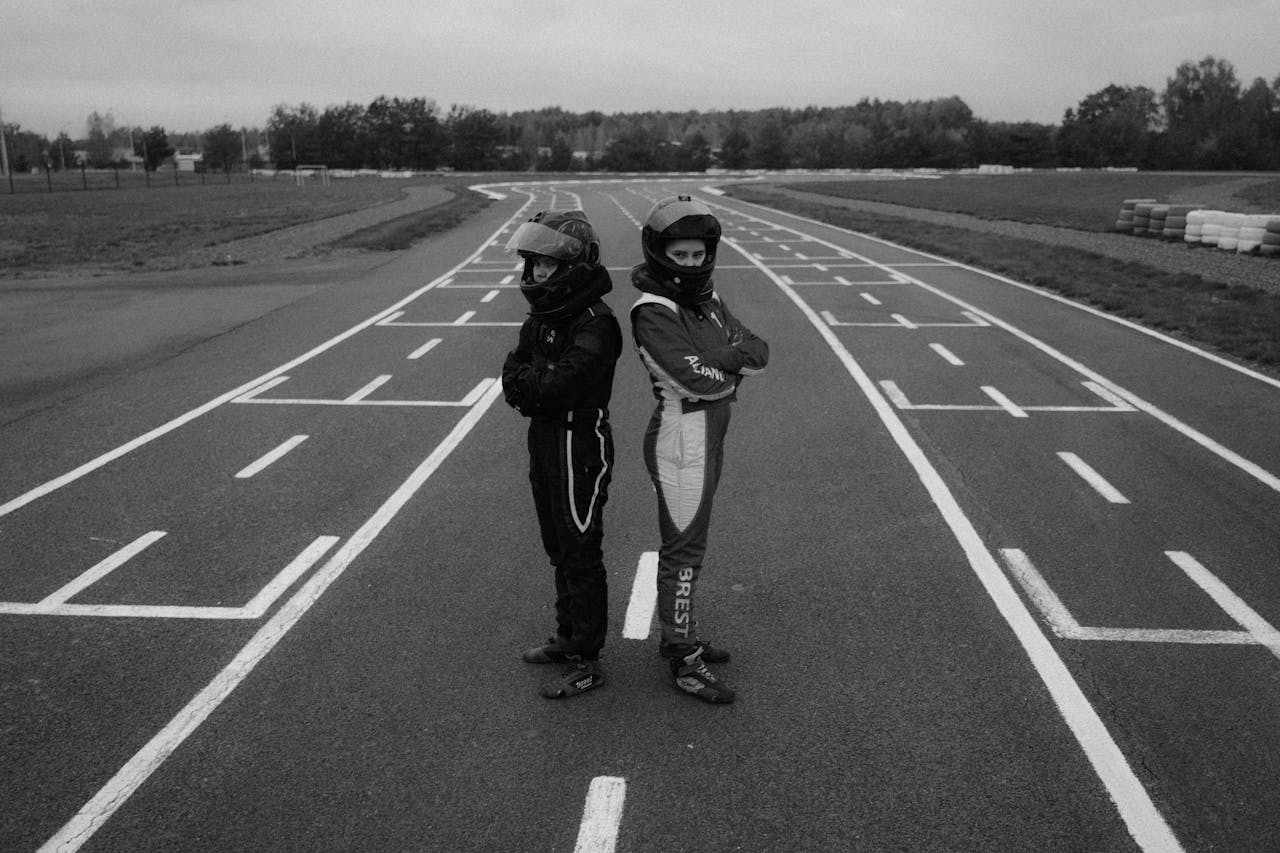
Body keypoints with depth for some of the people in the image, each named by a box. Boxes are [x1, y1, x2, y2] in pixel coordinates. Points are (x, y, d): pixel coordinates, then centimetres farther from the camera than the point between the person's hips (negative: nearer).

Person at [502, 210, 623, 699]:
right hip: (545, 440, 9)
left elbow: (559, 386, -28)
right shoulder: (541, 316, 8)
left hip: (580, 444, -9)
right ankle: (568, 636, 37)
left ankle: (586, 663, 10)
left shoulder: (595, 325, -20)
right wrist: (543, 384, -15)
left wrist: (528, 382, -10)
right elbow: (514, 377, 4)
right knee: (559, 549, 20)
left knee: (580, 554, 0)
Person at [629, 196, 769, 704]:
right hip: (681, 438, -9)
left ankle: (678, 635, 33)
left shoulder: (706, 298, 10)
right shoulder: (653, 312, -17)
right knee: (684, 549, 0)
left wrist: (724, 355, -18)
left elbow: (759, 352, 2)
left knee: (688, 542, 18)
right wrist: (736, 363, -7)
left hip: (709, 435, 9)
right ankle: (684, 661, 12)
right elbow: (701, 380, -26)